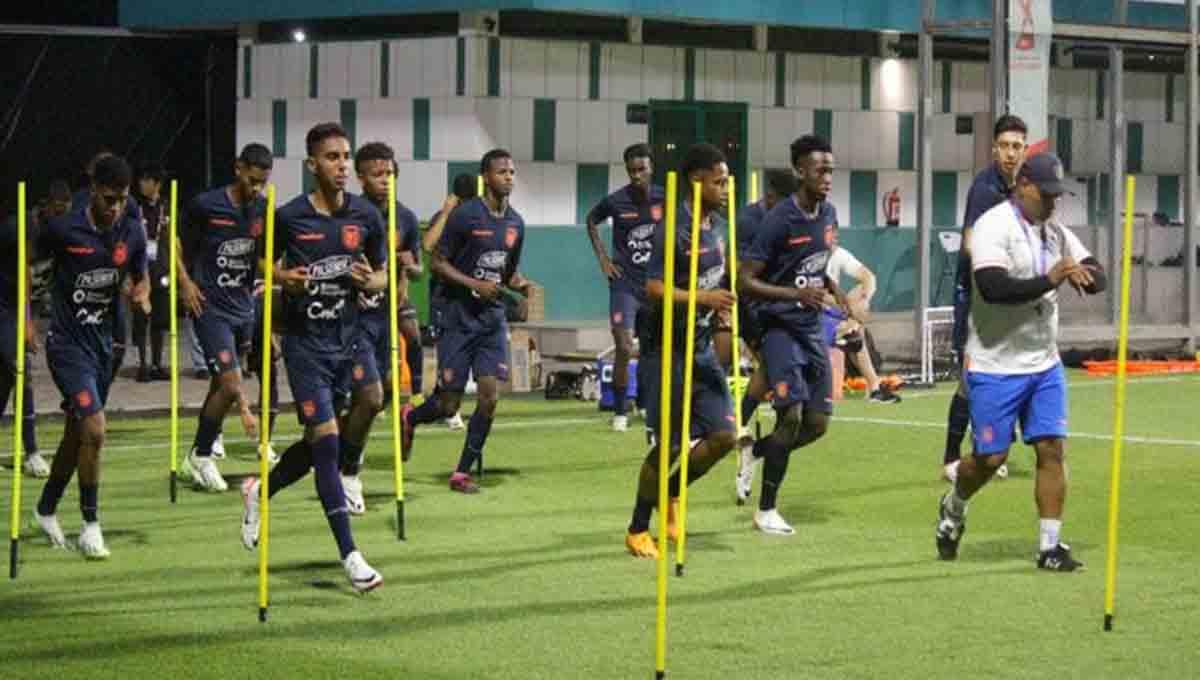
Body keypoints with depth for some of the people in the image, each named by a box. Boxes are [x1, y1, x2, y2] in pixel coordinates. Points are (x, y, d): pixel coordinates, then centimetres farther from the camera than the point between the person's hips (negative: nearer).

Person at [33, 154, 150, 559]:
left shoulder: (132, 232, -2)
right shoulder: (63, 229, -14)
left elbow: (140, 279, 13)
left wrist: (142, 295, -10)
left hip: (103, 341, 6)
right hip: (67, 343, -6)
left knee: (77, 433, 16)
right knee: (94, 429, -17)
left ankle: (47, 508, 36)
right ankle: (90, 525, -4)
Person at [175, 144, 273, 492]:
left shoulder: (264, 209, 3)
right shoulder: (206, 205, -9)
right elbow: (177, 241, 4)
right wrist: (185, 281, -7)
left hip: (244, 307, 5)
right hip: (211, 307, -5)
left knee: (221, 385, 12)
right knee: (231, 385, -13)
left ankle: (197, 457, 26)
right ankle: (200, 457, 4)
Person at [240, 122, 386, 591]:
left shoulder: (366, 215, 2)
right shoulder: (289, 217, -7)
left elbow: (383, 275, 13)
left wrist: (372, 282, -9)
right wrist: (281, 278, -14)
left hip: (348, 332, 4)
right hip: (304, 338, -4)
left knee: (372, 397, -17)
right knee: (325, 437, -9)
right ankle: (349, 554, -3)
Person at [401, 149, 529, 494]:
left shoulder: (515, 223, 9)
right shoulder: (465, 215, -10)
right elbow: (438, 263, -8)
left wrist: (518, 285, -1)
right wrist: (475, 285, -19)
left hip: (493, 317, 5)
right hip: (460, 316, -5)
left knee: (490, 395, -9)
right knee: (449, 405, -2)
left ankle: (463, 472, 3)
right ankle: (411, 417, 32)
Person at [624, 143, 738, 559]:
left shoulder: (719, 227, 7)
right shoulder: (674, 231, -18)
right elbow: (654, 289, -24)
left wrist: (720, 307, 15)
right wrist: (703, 298, -33)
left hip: (702, 349, 7)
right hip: (667, 351, -7)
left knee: (723, 435, 1)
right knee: (669, 445, -2)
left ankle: (670, 494, 26)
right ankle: (637, 531, 15)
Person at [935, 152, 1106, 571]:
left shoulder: (1055, 232, 9)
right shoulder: (993, 226, -14)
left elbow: (1098, 278, 7)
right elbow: (994, 288, -27)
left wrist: (1084, 275, -17)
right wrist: (1050, 279, -31)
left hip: (1045, 364, 6)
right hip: (995, 367, -6)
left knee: (1052, 449, -2)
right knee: (990, 458, 1)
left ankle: (1050, 546, 2)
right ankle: (954, 507, 32)